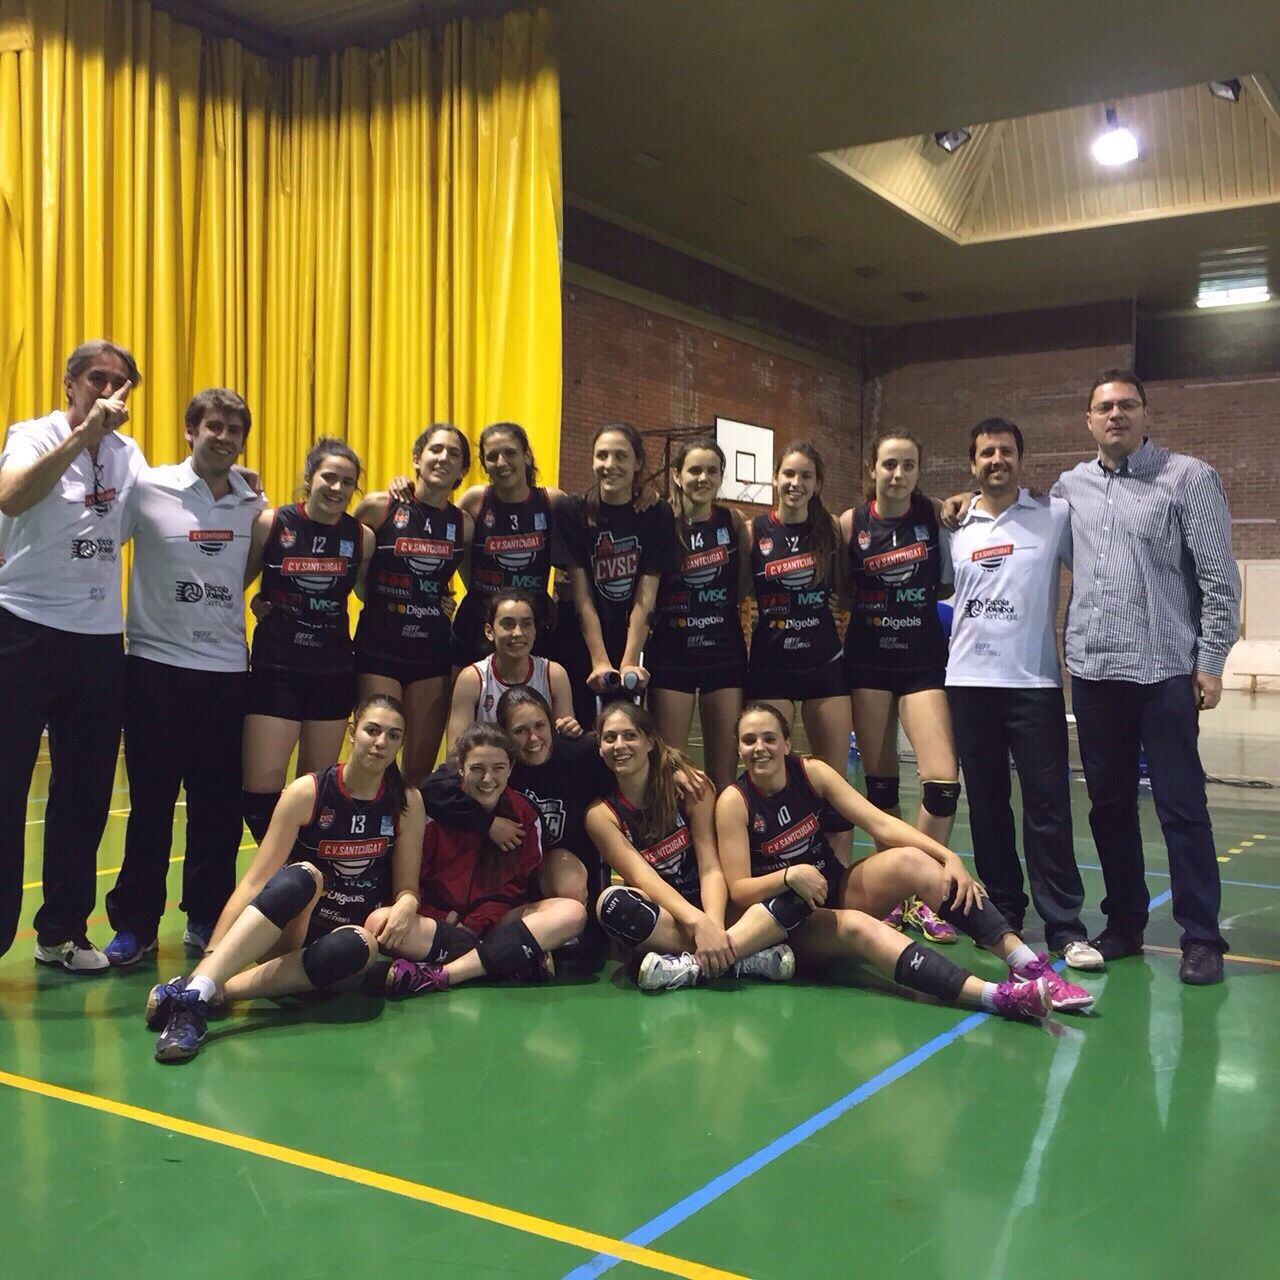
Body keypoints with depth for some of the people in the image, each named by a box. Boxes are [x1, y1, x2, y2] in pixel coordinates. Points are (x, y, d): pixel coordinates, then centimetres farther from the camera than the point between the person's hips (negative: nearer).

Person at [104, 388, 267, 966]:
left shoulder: (254, 502, 5)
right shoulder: (147, 490, -4)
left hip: (227, 670, 3)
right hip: (156, 666, -3)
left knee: (219, 804, 7)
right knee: (150, 803, 3)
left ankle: (206, 918, 22)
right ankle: (134, 923, 15)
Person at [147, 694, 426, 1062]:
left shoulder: (408, 803, -1)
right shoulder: (308, 792, -8)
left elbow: (407, 888, 6)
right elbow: (254, 882, -12)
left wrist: (404, 906, -19)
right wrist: (212, 952, -24)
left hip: (342, 940, 1)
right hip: (291, 933, -1)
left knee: (359, 946, -38)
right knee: (303, 876, -36)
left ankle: (218, 991, -37)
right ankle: (195, 988, -49)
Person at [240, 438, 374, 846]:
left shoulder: (362, 537, 1)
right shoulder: (271, 524, -5)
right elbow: (235, 583, 5)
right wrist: (259, 604, -8)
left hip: (333, 671, 2)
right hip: (275, 669, -2)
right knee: (262, 785, -8)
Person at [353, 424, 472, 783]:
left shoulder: (464, 524, 5)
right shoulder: (378, 507, -3)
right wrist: (371, 594, -3)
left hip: (433, 652, 3)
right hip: (378, 648, -3)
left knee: (420, 772, 8)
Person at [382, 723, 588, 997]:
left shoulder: (523, 815, 1)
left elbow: (516, 885, -2)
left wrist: (473, 924, -15)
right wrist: (447, 920, -19)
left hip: (494, 922, 2)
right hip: (437, 917, -2)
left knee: (572, 913, -24)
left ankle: (438, 975, -32)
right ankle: (519, 960, -31)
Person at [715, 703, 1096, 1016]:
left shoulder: (811, 773, -4)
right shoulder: (734, 802, -14)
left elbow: (881, 823, -9)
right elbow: (739, 890, -14)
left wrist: (949, 857, -21)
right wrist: (790, 877, -33)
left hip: (836, 891, 4)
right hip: (793, 925, -4)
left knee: (909, 860, -23)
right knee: (854, 925, -36)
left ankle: (1028, 964, -30)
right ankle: (994, 995, -52)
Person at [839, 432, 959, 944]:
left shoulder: (935, 516, -1)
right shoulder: (850, 523, -1)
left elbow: (950, 584, 10)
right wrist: (868, 604, -7)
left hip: (923, 660, 0)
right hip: (867, 660, 1)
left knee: (942, 780, -13)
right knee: (879, 783, 7)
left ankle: (920, 896, 3)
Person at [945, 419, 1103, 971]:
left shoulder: (1056, 517, 1)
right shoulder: (954, 526, 9)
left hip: (1035, 682, -3)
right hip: (969, 682, 3)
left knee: (1047, 804, -4)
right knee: (985, 802, 9)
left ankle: (1064, 924, 2)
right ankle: (1002, 911, 20)